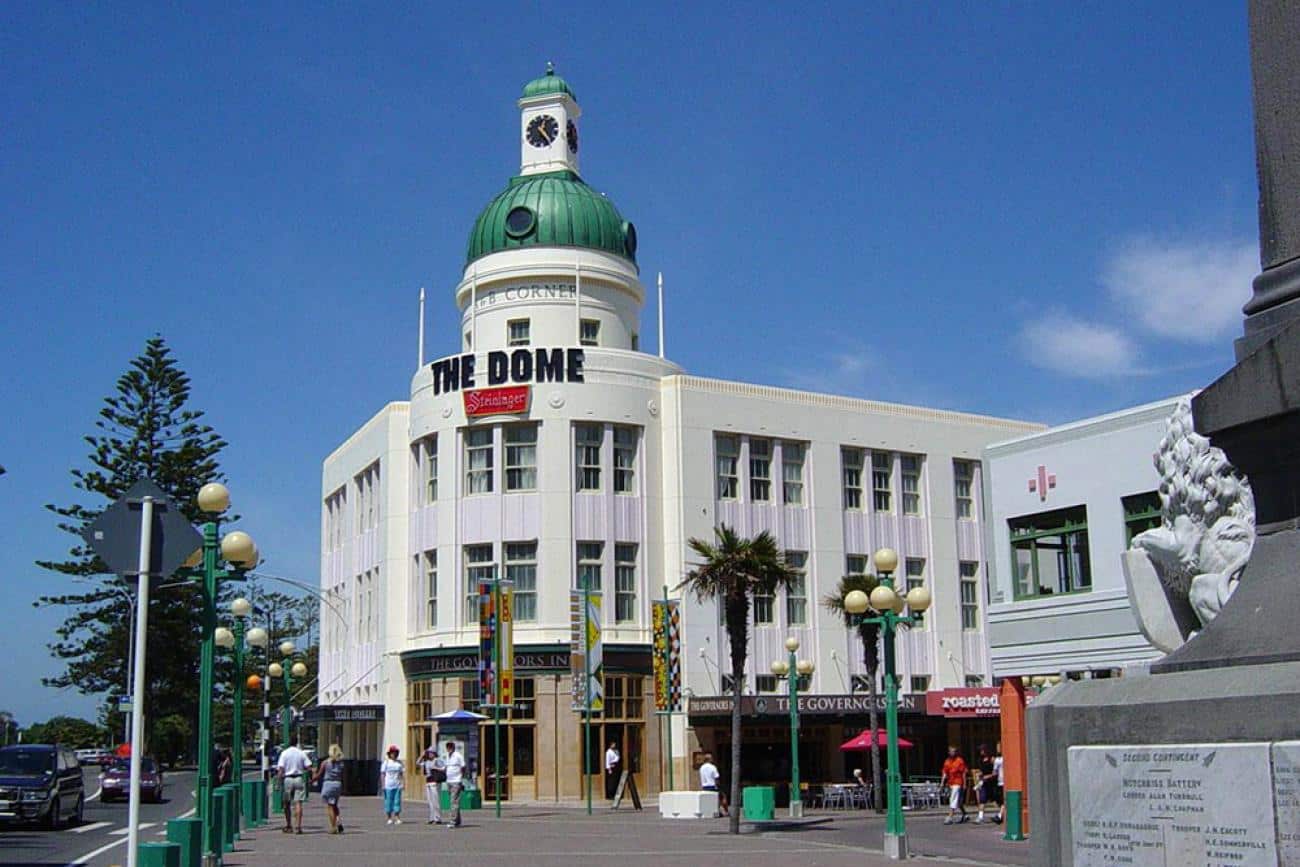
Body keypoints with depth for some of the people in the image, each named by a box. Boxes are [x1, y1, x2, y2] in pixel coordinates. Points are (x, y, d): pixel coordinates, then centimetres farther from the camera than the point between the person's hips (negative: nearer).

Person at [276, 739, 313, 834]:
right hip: (299, 779, 1)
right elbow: (309, 767, -1)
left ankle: (288, 826, 19)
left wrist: (280, 782, -5)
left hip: (287, 779, -1)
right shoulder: (301, 753, 1)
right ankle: (298, 826, -9)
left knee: (287, 804, 12)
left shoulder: (284, 753, -3)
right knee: (298, 803, -1)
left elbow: (281, 769, -9)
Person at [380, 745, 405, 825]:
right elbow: (382, 774, 0)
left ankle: (397, 818, -1)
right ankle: (390, 818, 9)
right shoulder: (386, 762, 1)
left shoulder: (399, 763, 11)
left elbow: (402, 774, 13)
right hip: (388, 785, -3)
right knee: (388, 802, 0)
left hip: (397, 785, 3)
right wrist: (383, 785, -6)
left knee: (397, 801, -2)